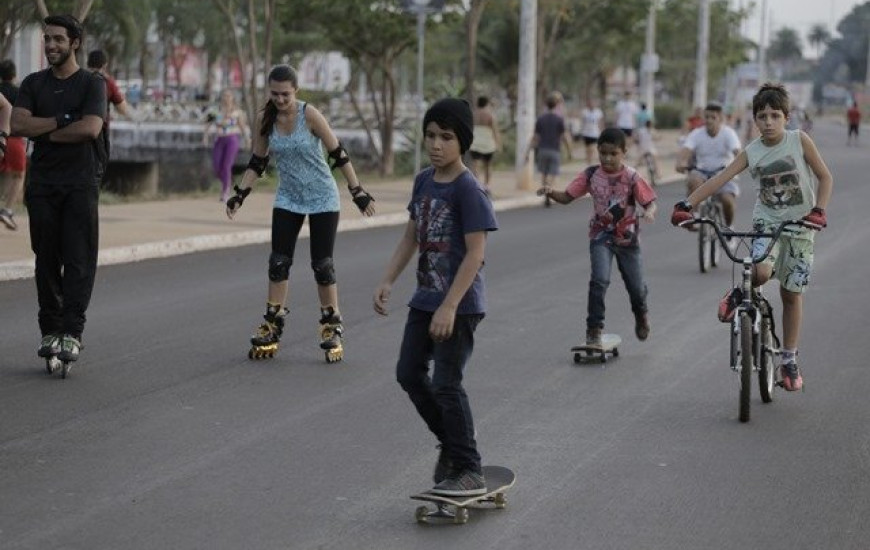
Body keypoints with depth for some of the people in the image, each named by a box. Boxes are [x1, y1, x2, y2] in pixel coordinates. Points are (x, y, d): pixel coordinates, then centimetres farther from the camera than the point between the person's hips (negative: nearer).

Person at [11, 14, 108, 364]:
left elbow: (90, 128, -15)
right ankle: (50, 331, 12)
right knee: (47, 259, 5)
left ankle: (71, 333, -8)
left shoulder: (92, 84, 2)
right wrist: (62, 120, -10)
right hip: (43, 182, 3)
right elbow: (18, 125, -4)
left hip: (81, 181, -3)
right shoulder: (34, 84, 12)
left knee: (78, 259, -7)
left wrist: (46, 133, -6)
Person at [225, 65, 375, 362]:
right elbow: (257, 162, 7)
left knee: (322, 264, -2)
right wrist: (239, 195, 1)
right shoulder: (265, 118, -5)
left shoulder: (309, 115, -17)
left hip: (322, 199, -4)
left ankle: (331, 326, 10)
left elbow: (338, 154, -12)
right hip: (288, 200, 4)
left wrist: (358, 192, -12)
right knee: (278, 262, 0)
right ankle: (273, 323, 10)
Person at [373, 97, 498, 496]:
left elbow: (475, 253, -20)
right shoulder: (423, 181, 6)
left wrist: (449, 307, -24)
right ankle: (450, 443, 29)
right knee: (409, 373, 12)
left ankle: (470, 471, 3)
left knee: (446, 384, -8)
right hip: (425, 298, 8)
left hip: (459, 303, -8)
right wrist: (387, 282, 6)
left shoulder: (468, 190, -18)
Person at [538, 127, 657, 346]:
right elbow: (567, 197, -3)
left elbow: (650, 203, -10)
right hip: (601, 236, 0)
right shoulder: (591, 175, -6)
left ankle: (641, 315, 44)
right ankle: (594, 329, -12)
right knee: (599, 280, -21)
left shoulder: (631, 177, -11)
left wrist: (649, 212, -33)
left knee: (636, 286, 10)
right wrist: (551, 192, -24)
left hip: (627, 237, 0)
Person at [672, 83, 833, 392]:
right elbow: (720, 179, -13)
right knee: (762, 272, -30)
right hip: (767, 222, 0)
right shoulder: (751, 152, -5)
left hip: (800, 225, 0)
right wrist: (687, 204, -26)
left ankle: (789, 361, 17)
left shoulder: (799, 141, -8)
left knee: (792, 294, 4)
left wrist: (818, 210, -19)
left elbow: (825, 176, -3)